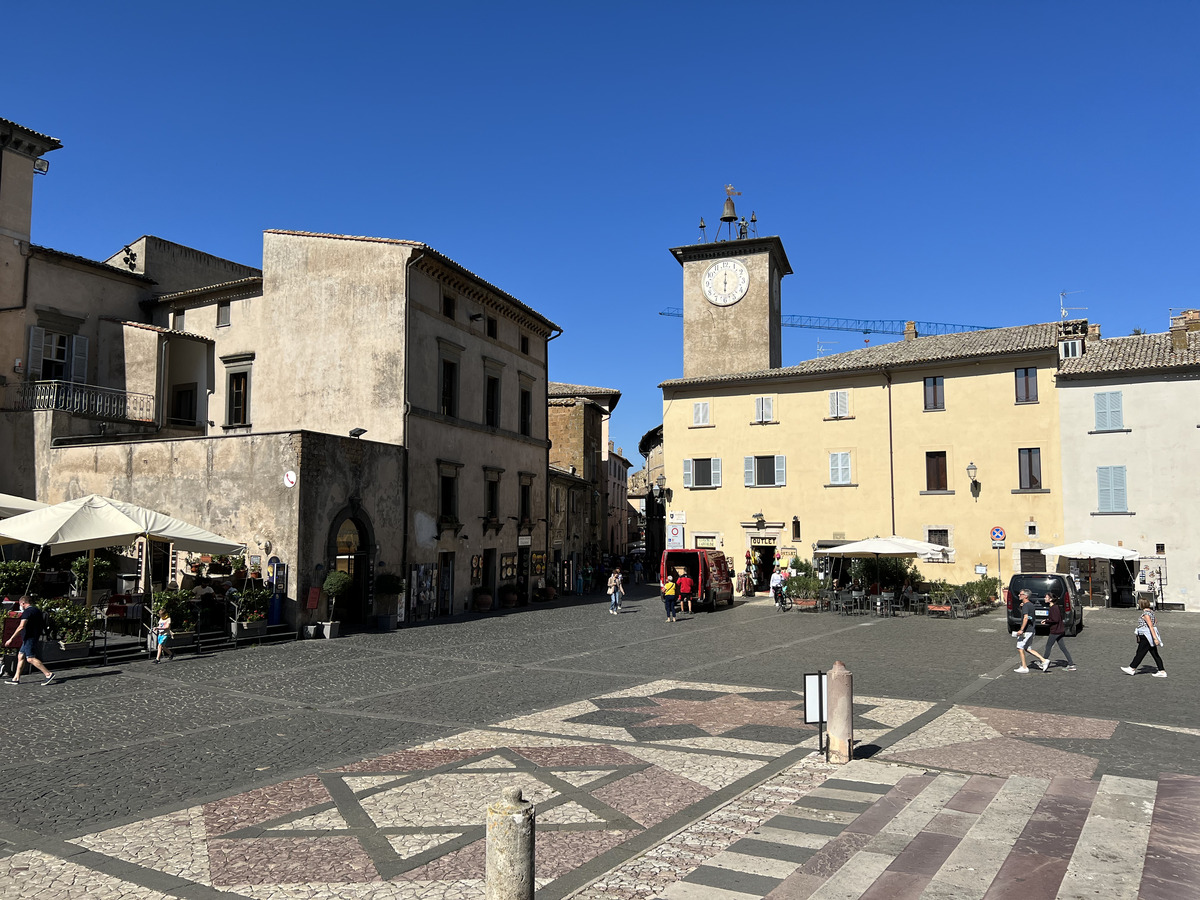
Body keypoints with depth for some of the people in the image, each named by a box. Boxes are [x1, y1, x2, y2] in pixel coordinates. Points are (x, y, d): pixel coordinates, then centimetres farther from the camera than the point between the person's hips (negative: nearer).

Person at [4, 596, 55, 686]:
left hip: (29, 638, -10)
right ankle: (16, 678, 20)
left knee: (31, 658, -11)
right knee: (20, 656, 16)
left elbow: (21, 627, -24)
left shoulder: (27, 612, -14)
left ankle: (49, 674, -16)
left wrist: (11, 639, -21)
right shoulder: (37, 610, 15)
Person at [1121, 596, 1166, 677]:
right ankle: (1162, 671, 10)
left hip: (1147, 637, -10)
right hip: (1149, 636, 10)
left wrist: (1155, 638, -27)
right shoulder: (1150, 611, 11)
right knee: (1155, 654, 10)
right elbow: (1155, 621, 25)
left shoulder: (1146, 614, -19)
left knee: (1140, 653, 1)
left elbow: (1151, 626, -24)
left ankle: (1132, 668, 10)